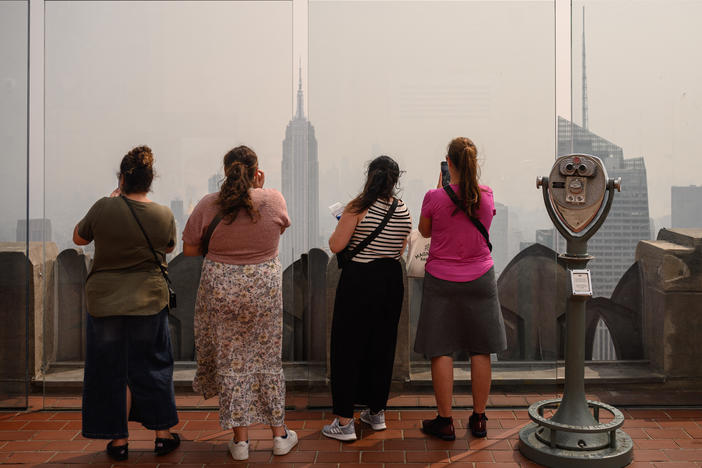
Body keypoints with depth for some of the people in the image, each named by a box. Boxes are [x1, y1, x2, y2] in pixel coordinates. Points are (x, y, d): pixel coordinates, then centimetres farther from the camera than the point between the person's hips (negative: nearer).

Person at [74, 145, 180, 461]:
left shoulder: (103, 208, -12)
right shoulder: (164, 215, -8)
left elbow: (79, 238, 7)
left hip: (104, 301, -1)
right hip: (149, 301, 1)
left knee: (113, 370, 12)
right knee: (152, 366, 14)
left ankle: (119, 439, 22)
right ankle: (162, 434, 23)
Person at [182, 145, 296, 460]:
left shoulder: (208, 205, -9)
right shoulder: (274, 200, -8)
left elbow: (189, 250, -2)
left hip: (220, 290, 0)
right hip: (265, 289, 1)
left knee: (230, 362, 11)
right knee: (268, 359, 14)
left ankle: (240, 440, 19)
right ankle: (280, 434, 25)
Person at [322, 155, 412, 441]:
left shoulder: (359, 207, -12)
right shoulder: (404, 211, 4)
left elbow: (336, 246, -11)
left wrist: (339, 228, 8)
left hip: (359, 281, -5)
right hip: (391, 280, 5)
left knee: (348, 347, 4)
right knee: (382, 346, 16)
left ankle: (344, 422, 9)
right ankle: (377, 412, 29)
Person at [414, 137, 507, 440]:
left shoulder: (434, 197, -13)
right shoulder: (486, 196, -5)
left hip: (442, 280, -2)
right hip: (480, 279, 3)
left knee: (441, 351, 6)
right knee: (481, 351, 11)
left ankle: (445, 421, 13)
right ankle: (478, 419, 22)